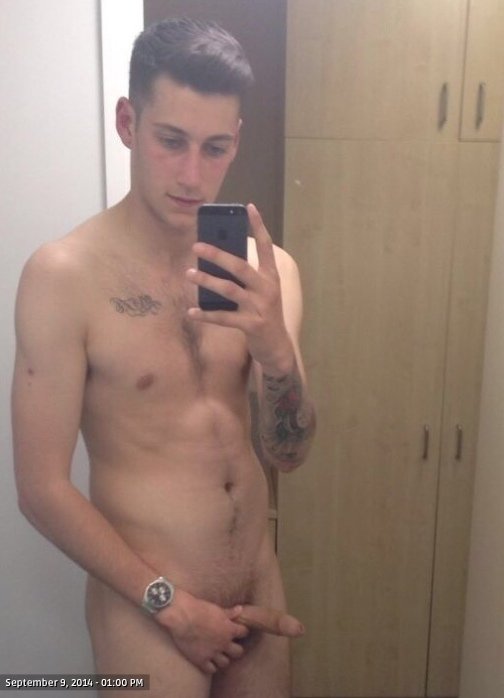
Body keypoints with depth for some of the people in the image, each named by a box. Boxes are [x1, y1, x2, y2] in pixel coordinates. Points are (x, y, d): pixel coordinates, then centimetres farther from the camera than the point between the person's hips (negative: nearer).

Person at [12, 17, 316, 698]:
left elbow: (289, 452, -7)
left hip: (260, 588, 5)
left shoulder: (265, 268, -5)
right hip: (146, 607, -4)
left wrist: (276, 347, -25)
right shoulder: (64, 275, -18)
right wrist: (171, 603, -12)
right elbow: (42, 489, -15)